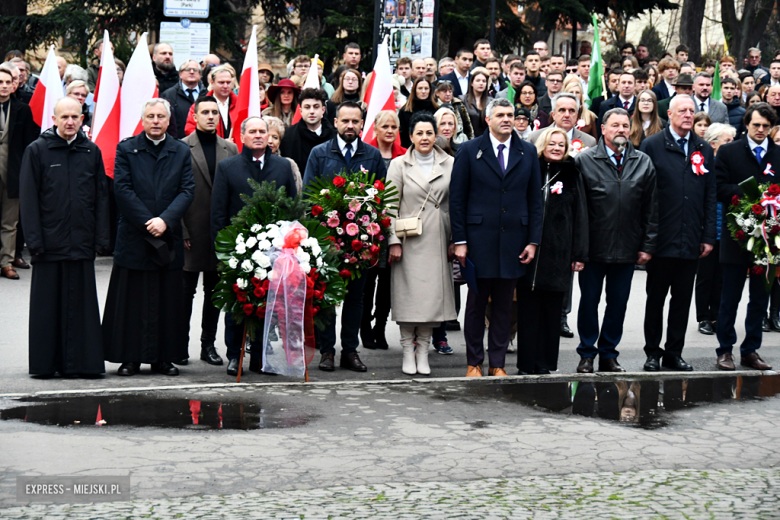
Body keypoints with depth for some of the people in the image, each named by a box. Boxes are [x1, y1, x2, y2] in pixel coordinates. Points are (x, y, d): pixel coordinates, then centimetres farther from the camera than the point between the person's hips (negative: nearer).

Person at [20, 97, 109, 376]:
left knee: (81, 304, 4)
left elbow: (101, 197, 10)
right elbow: (28, 197, -1)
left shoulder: (92, 151, 9)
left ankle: (82, 362, 10)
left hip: (82, 244, 2)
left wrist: (101, 238, 4)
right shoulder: (37, 151, 1)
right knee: (47, 304, 3)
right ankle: (45, 362, 10)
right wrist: (34, 239, -7)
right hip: (50, 243, -2)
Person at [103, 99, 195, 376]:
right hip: (133, 236, -2)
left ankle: (164, 357, 14)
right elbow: (122, 189, -5)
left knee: (168, 300, 5)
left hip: (169, 236, 2)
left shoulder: (181, 152, 8)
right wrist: (148, 222, -13)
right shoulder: (126, 149, 3)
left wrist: (165, 220, -14)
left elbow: (187, 190, 0)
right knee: (130, 300, 1)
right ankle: (129, 358, 8)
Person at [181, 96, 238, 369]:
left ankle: (209, 344, 18)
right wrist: (182, 231, -9)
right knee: (186, 290, 3)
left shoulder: (230, 149, 9)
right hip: (191, 232, -4)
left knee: (214, 291, 9)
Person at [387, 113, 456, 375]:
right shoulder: (399, 164, 3)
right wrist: (394, 241, -6)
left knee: (433, 293, 1)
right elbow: (391, 206, 0)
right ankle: (408, 351, 9)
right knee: (408, 294, -1)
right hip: (409, 241, -2)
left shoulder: (449, 164, 6)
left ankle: (423, 351, 10)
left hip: (438, 241, 2)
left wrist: (455, 240, 3)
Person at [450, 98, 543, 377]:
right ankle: (474, 362, 14)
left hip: (513, 240, 2)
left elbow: (535, 199, 8)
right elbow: (457, 199, 0)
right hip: (479, 239, -2)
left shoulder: (527, 152, 8)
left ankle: (498, 363, 15)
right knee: (476, 304, 5)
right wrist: (459, 240, -7)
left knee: (504, 306, 7)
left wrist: (533, 241, 2)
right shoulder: (470, 151, 1)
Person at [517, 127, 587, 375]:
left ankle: (546, 364, 12)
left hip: (558, 253, 1)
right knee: (528, 310, 2)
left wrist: (579, 254, 0)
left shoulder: (572, 175, 8)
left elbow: (580, 215, 6)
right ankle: (527, 364, 8)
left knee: (551, 310, 5)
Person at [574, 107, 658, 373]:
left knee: (618, 303, 10)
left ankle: (608, 354, 22)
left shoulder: (644, 163, 7)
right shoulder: (584, 160, -2)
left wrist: (648, 246, 3)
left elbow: (651, 209, 8)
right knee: (589, 301, 6)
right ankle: (587, 355, 18)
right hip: (593, 248, -2)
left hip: (627, 249, 3)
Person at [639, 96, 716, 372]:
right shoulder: (652, 146, -1)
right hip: (661, 240, -3)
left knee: (682, 299, 9)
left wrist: (709, 236, 4)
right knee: (656, 298, 6)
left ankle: (674, 353, 18)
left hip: (691, 242, 3)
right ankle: (653, 352, 16)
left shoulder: (704, 150, 10)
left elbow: (710, 196, 10)